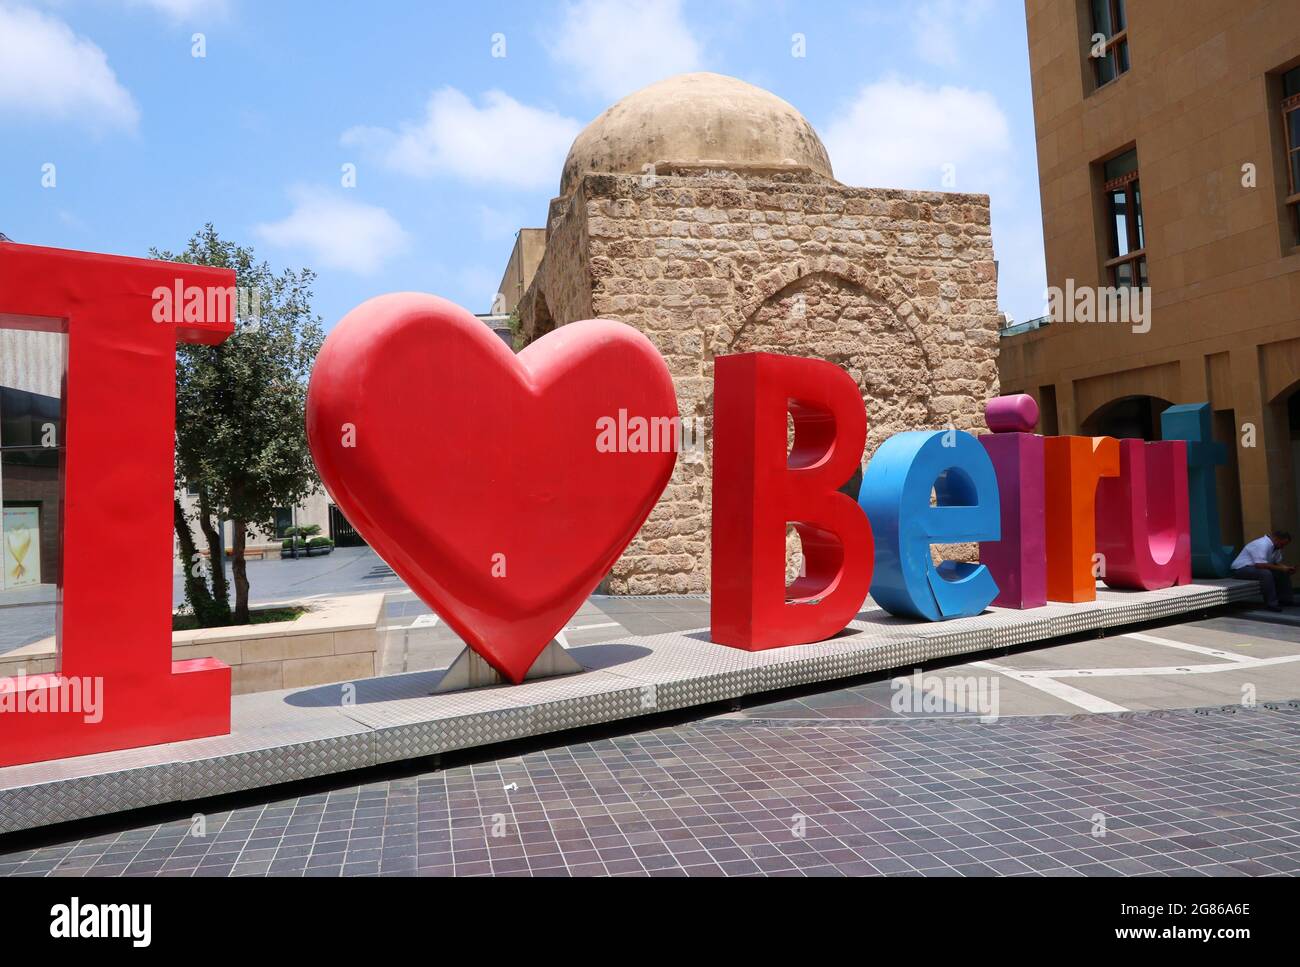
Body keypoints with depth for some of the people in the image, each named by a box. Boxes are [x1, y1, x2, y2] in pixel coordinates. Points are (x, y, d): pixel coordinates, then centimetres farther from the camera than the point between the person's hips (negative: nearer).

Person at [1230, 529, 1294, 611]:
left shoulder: (1276, 547, 7)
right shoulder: (1262, 545, -24)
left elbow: (1278, 562, 12)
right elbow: (1260, 565, -32)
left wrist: (1287, 568, -8)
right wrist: (1281, 568, -24)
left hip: (1255, 567, 10)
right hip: (1241, 569, -10)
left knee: (1283, 573, 4)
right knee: (1266, 573, -33)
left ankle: (1286, 599, 13)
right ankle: (1272, 604, -27)